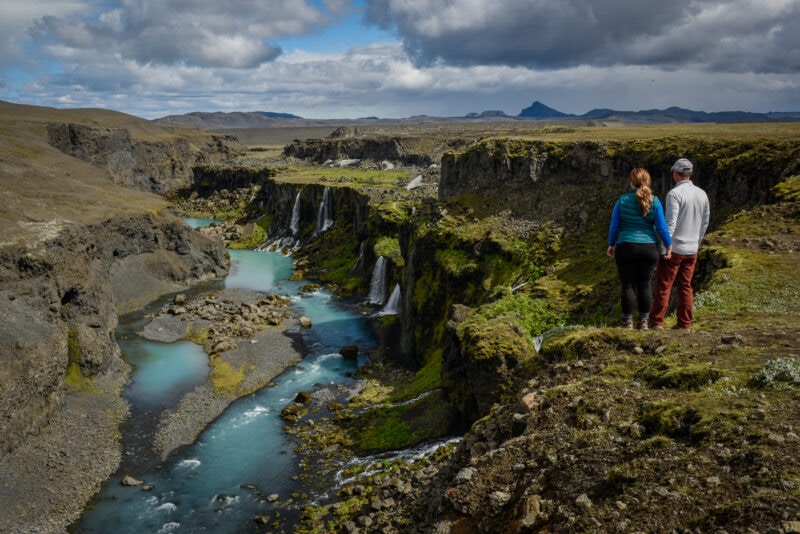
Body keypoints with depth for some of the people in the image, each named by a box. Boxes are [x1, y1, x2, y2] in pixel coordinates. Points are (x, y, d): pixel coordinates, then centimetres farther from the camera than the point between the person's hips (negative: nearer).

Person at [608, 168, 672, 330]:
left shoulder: (622, 200, -5)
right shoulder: (654, 201, -3)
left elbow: (614, 226, -1)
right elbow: (661, 227, -4)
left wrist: (611, 245, 12)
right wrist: (669, 246, 8)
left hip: (625, 248, -1)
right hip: (649, 248, 1)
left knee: (628, 285, 5)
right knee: (645, 285, 9)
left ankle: (627, 321, 6)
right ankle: (643, 321, 13)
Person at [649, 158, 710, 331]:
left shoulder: (674, 193, -14)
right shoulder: (702, 194, 7)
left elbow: (670, 223, -19)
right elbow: (705, 222, 14)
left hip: (674, 248, -6)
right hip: (692, 249, 6)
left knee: (663, 285, -1)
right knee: (685, 286, 11)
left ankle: (656, 322, 1)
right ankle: (685, 324, 12)